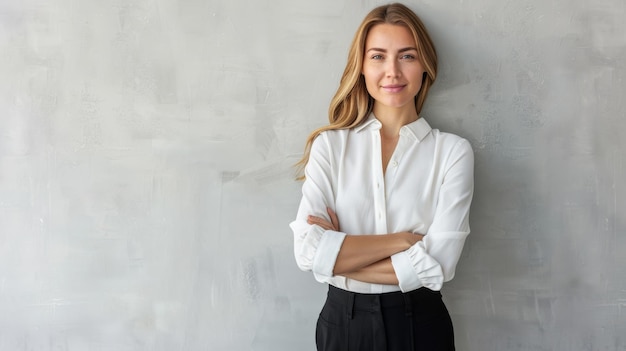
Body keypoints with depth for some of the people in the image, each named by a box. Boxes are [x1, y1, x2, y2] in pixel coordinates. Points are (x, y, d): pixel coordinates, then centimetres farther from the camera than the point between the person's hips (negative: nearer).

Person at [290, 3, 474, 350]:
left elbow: (438, 265, -16)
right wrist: (403, 239, -17)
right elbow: (308, 250, -15)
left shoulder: (452, 150, -7)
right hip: (344, 321, 1)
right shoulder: (329, 145, -4)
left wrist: (339, 254, -13)